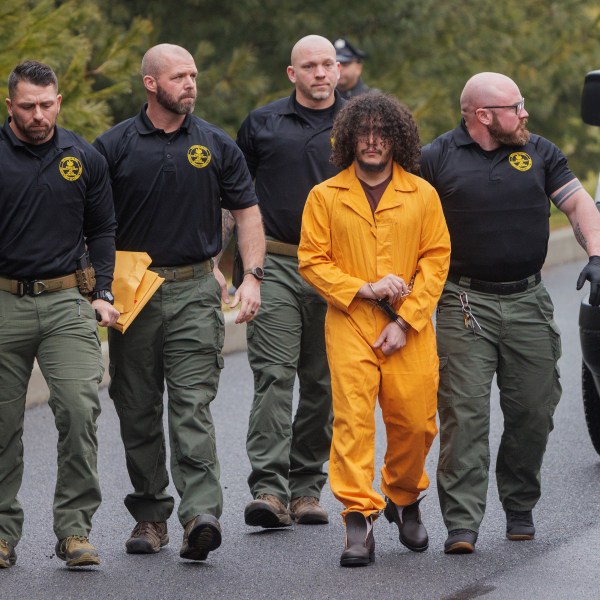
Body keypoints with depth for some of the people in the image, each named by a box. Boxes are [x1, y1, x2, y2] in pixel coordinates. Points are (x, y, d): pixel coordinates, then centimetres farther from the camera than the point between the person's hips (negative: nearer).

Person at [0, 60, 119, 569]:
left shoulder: (84, 158, 7)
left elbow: (102, 231, 16)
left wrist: (101, 293, 6)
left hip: (67, 302, 1)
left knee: (79, 409, -14)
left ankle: (75, 527, -7)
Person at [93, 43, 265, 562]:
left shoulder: (216, 145, 6)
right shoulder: (114, 146, 3)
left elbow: (247, 211, 10)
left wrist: (253, 277, -1)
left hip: (194, 291, -1)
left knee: (192, 406, -11)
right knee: (138, 411, 7)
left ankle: (201, 513, -20)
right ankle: (150, 514, 17)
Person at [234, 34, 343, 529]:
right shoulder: (262, 124, 8)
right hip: (276, 265, -1)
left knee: (323, 384, 6)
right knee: (274, 375, -12)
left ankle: (307, 486, 15)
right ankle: (268, 488, -17)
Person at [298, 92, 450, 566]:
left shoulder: (422, 195, 6)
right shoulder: (325, 197, 4)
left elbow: (437, 259, 4)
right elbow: (312, 261, 2)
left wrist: (406, 319, -6)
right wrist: (364, 288, -11)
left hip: (409, 328, 1)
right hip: (349, 325, -1)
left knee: (416, 422, 3)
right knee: (353, 418, -12)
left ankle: (404, 501, 29)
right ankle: (359, 519, -12)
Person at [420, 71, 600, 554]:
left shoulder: (539, 153, 10)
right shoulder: (437, 159, 2)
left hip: (528, 301, 3)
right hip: (465, 304, -3)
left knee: (534, 411, 4)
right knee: (464, 414, -10)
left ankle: (520, 508, 21)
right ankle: (462, 525, -12)